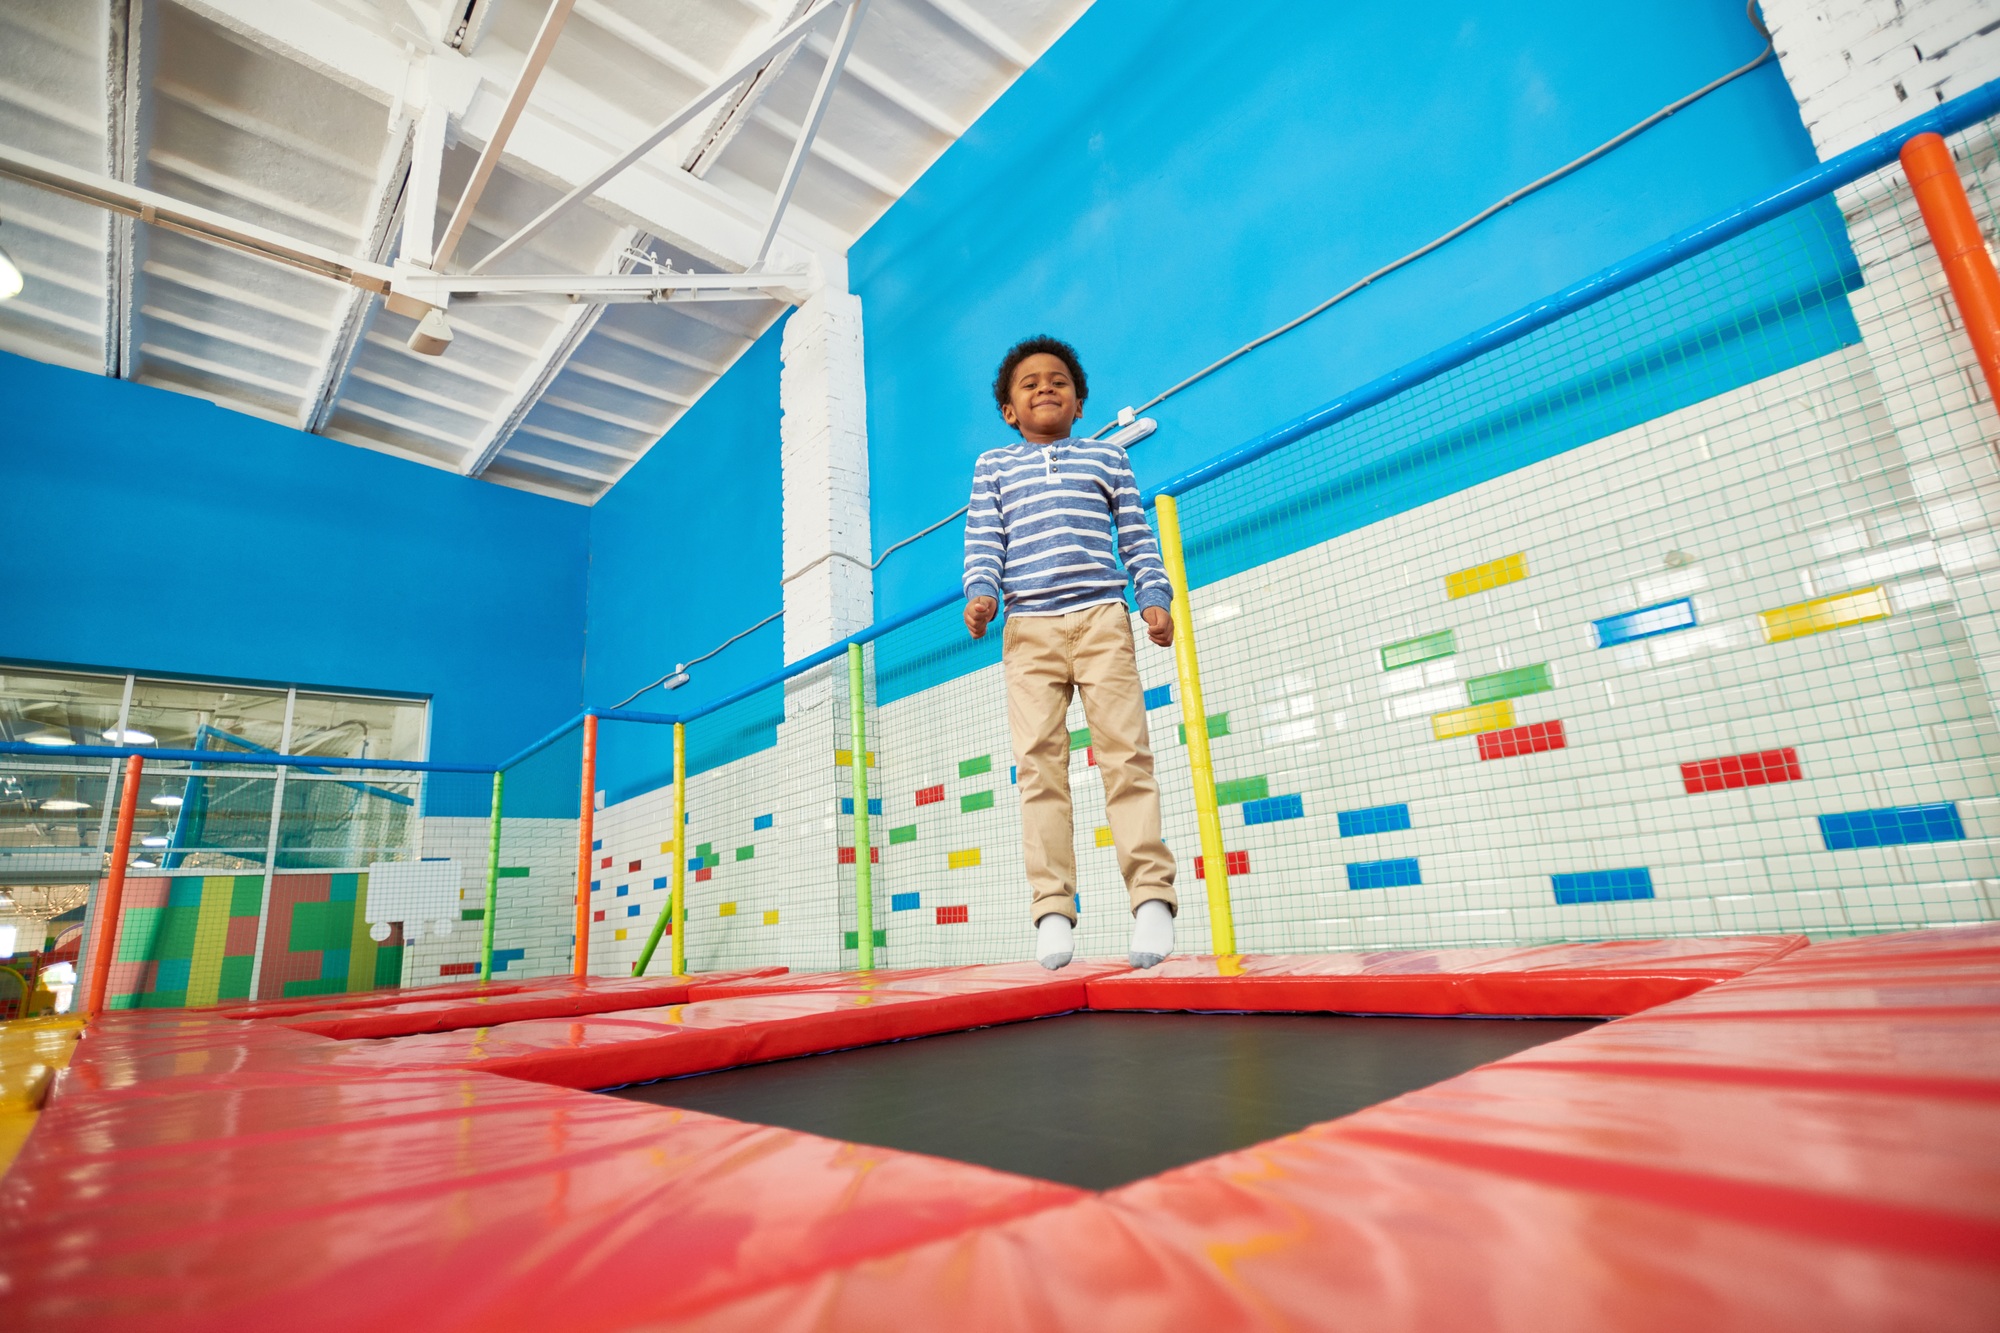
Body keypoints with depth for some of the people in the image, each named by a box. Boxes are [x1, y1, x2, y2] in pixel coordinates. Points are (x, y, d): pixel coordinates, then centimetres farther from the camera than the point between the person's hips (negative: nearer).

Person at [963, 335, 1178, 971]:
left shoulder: (1107, 458, 22)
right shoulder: (993, 467, 22)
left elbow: (1137, 538, 17)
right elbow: (982, 541, 11)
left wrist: (1154, 597, 1)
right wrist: (981, 592, -8)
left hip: (1102, 615, 0)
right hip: (1028, 625, 0)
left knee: (1125, 749, -10)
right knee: (1039, 760, -8)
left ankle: (1151, 893, -7)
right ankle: (1053, 906, -7)